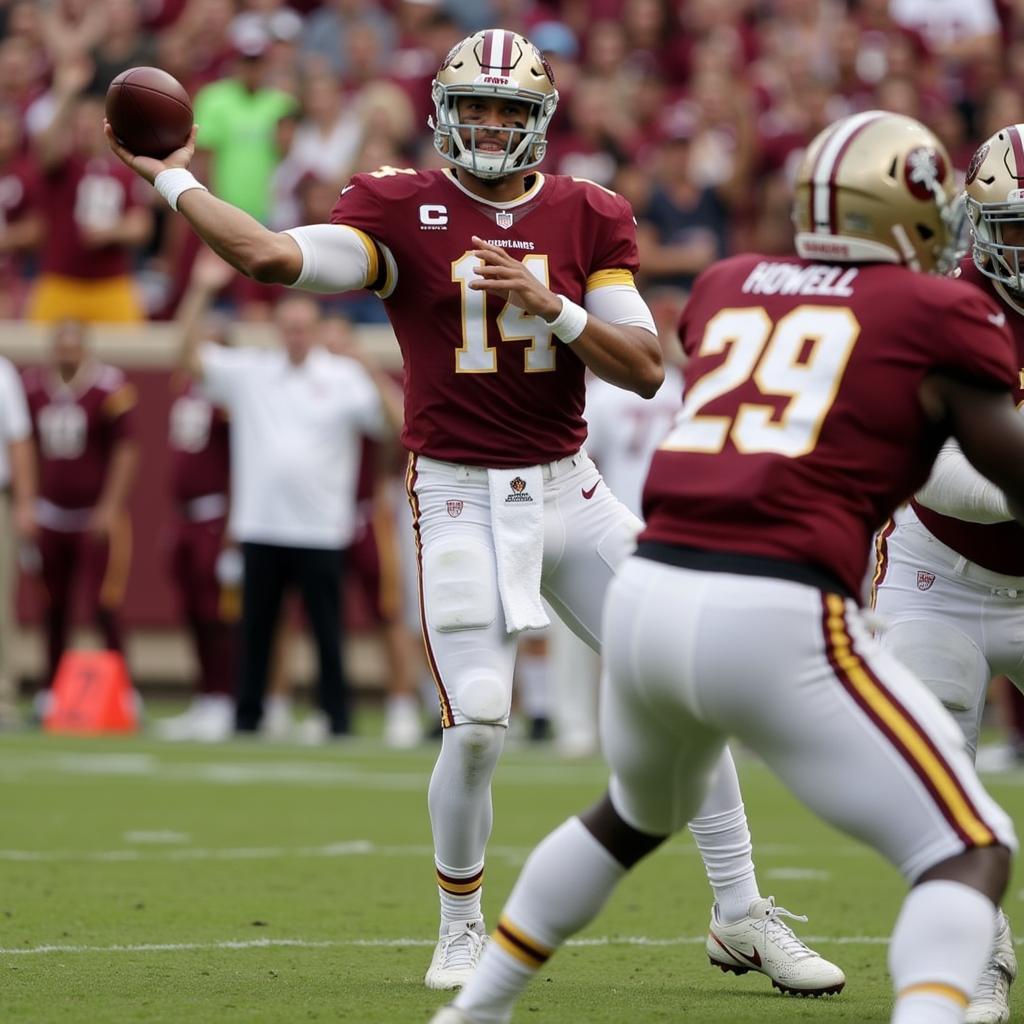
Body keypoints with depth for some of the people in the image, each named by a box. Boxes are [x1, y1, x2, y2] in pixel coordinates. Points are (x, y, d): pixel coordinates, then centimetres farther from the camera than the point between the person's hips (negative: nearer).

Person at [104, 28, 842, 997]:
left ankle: (742, 914, 12)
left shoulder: (589, 218, 4)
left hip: (567, 490, 4)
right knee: (476, 724, -14)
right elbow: (277, 258, -21)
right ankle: (461, 930, 10)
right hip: (459, 501, -3)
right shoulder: (400, 209, -4)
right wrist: (170, 178, -19)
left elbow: (645, 370, -3)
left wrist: (553, 305, -16)